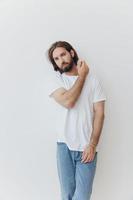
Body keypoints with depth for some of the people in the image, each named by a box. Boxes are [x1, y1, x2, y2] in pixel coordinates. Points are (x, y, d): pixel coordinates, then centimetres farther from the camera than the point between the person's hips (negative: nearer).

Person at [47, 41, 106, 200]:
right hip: (64, 145, 1)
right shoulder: (56, 80, 2)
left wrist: (92, 145, -10)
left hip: (86, 147, -1)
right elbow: (68, 102, -17)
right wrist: (82, 76, -8)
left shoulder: (92, 79, 0)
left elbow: (99, 113, -4)